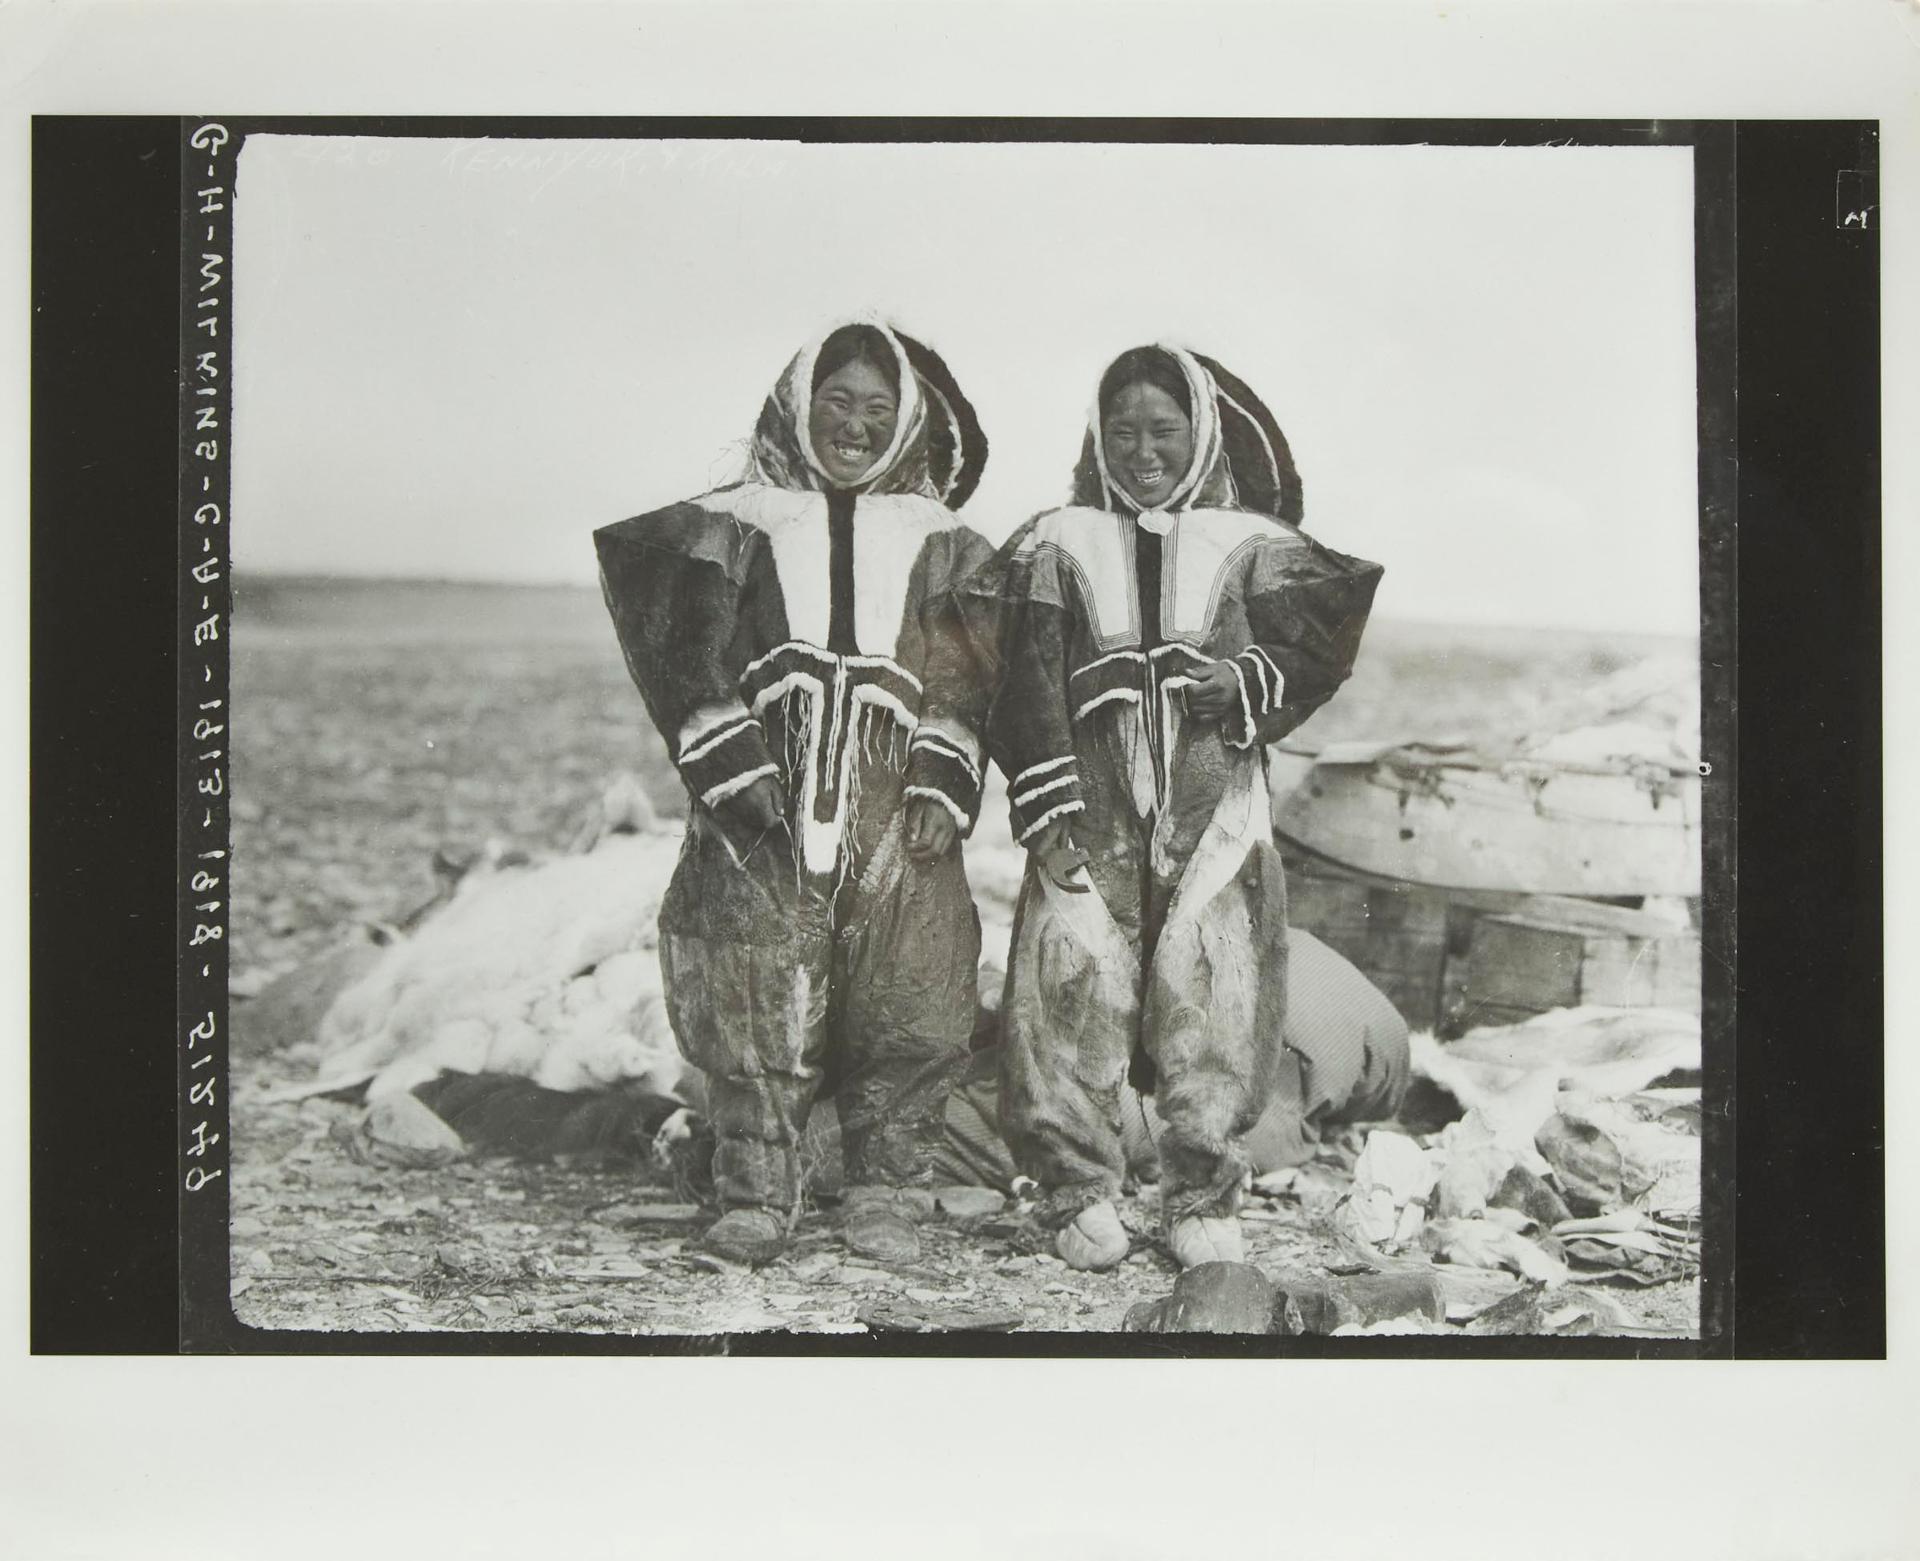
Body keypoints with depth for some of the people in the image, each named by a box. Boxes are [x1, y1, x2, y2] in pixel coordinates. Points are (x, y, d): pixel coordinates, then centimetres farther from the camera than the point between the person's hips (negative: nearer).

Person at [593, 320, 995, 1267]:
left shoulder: (940, 544, 14)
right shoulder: (736, 525, 10)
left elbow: (964, 678, 8)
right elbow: (692, 660, 3)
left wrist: (942, 790, -5)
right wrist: (736, 773, -8)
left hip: (896, 817, 1)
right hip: (761, 810, -1)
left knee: (913, 1005, -4)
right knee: (758, 1006, -3)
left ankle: (884, 1197, 11)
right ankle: (755, 1200, 10)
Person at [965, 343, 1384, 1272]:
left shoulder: (1251, 548, 11)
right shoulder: (1058, 545, 10)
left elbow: (1316, 648, 5)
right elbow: (1026, 684, 2)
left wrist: (1245, 683, -14)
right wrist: (1047, 808, -8)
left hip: (1215, 815, 0)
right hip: (1092, 820, 0)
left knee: (1213, 1002, -3)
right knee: (1075, 991, -6)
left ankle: (1203, 1202, 11)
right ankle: (1079, 1195, 9)